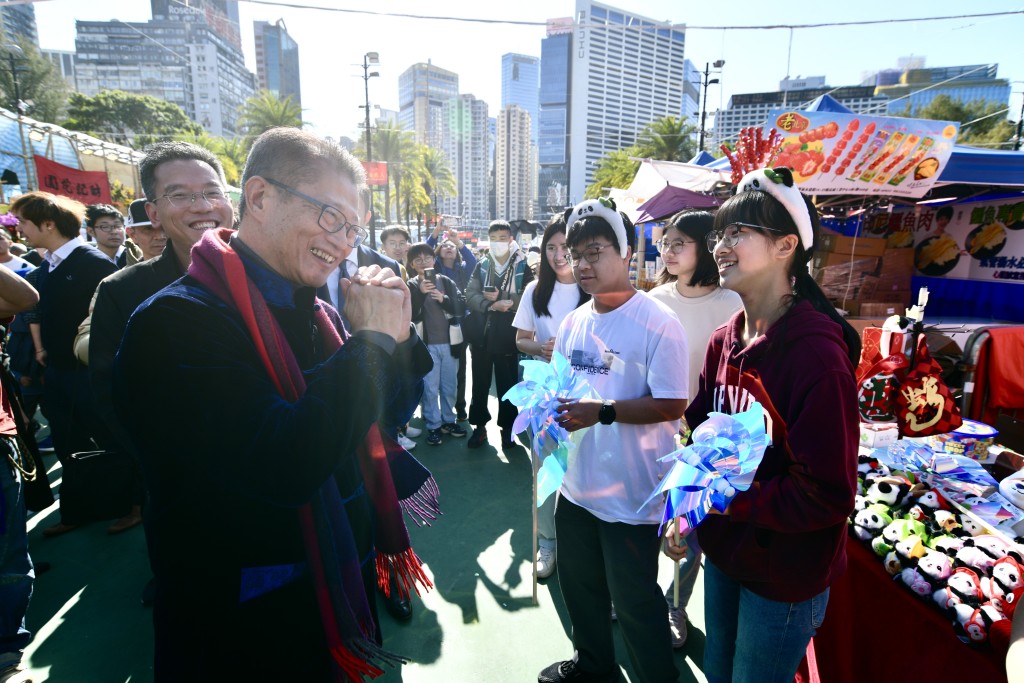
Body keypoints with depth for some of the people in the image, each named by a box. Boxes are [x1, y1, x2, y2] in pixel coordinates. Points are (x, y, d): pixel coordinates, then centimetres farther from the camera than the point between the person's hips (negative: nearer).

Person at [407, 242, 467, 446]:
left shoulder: (446, 282, 5)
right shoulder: (411, 286, 0)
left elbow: (462, 307, -1)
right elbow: (410, 316, -10)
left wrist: (443, 299, -16)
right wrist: (421, 293, -20)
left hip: (449, 342, 2)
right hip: (427, 344, -2)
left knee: (449, 386, 12)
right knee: (430, 389, 2)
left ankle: (448, 420, 28)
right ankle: (433, 426, 15)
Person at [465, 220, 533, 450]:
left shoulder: (522, 267, 0)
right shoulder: (481, 265, 8)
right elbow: (470, 295, -4)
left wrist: (501, 299, -15)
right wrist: (491, 305, -20)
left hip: (508, 336, -2)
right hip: (481, 334, 3)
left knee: (507, 384, 7)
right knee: (480, 383, 10)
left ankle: (507, 427, 21)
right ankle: (480, 426, 24)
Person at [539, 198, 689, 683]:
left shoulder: (658, 323, -17)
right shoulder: (573, 323, 5)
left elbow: (671, 405, -20)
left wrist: (601, 412, -26)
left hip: (632, 495, -7)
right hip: (577, 484, 8)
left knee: (634, 602, 12)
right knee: (580, 586, 25)